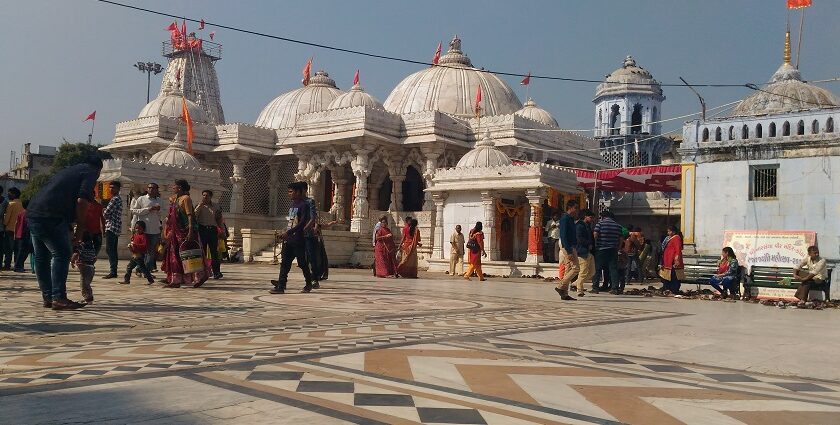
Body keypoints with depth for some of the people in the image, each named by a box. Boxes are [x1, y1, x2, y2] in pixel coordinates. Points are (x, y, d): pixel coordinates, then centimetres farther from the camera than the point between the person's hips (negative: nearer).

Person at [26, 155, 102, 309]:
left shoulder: (70, 170, 28)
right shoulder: (90, 173, 2)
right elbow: (81, 201, -12)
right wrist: (80, 228, -4)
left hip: (33, 213, 9)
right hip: (51, 217, -9)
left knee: (42, 257, 12)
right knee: (62, 255, -6)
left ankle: (47, 297, 19)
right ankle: (59, 298, -10)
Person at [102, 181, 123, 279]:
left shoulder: (115, 199, -11)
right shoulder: (118, 199, 20)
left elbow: (106, 213, -14)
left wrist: (103, 212, 7)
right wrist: (106, 213, 7)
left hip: (111, 227, -10)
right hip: (116, 227, 10)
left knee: (109, 250, -12)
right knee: (113, 250, 11)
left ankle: (112, 271, -15)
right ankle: (114, 271, 13)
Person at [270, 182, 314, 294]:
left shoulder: (304, 205, -11)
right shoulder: (292, 205, 16)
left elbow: (303, 223, -19)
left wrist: (288, 232, -25)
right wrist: (284, 234, 16)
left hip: (298, 240, -8)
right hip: (288, 239, 8)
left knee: (302, 263, 4)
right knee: (284, 263, -1)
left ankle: (308, 284, 20)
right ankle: (280, 286, -4)